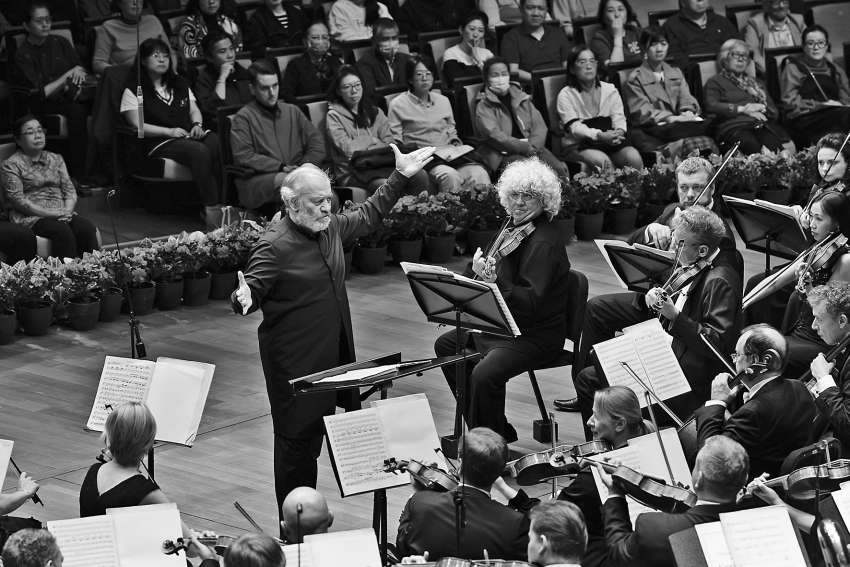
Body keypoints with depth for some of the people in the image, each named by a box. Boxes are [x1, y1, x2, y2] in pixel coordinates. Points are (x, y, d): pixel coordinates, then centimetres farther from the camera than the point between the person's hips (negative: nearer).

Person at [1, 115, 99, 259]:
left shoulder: (56, 159, 20)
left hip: (62, 214, 5)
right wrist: (51, 213, -15)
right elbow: (18, 200, -8)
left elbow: (70, 191, 15)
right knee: (63, 231, -34)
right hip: (31, 217, -5)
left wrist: (67, 211, -8)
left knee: (87, 227, -26)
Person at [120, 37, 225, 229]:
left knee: (218, 145, -30)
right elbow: (137, 125, -4)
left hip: (189, 134, 6)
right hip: (157, 142, -6)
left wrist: (197, 124, 1)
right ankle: (211, 209, -39)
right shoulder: (134, 90, 4)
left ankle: (224, 202, -34)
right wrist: (169, 131, -15)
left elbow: (194, 110, 26)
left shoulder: (179, 84, 24)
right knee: (199, 151, -37)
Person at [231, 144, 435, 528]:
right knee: (296, 437, -2)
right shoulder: (274, 247, -17)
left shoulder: (331, 228, 7)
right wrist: (244, 299, -41)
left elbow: (368, 214, 24)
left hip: (330, 357, 8)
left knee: (317, 432, 14)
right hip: (293, 362, -8)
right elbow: (255, 290, -17)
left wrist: (401, 177, 26)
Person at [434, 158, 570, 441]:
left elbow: (530, 302, -32)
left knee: (485, 374, -32)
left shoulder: (545, 243, -24)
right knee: (446, 345, 17)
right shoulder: (515, 227, 7)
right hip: (506, 322, 11)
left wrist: (493, 280, -41)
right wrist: (484, 268, 5)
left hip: (537, 333, -11)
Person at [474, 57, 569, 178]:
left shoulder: (522, 98, 20)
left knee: (560, 169, -22)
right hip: (505, 153, -5)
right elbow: (494, 135, -10)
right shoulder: (483, 106, 4)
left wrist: (532, 146, -10)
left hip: (532, 148, 5)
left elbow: (540, 126, 12)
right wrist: (526, 148, -18)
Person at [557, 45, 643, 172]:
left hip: (610, 142, 4)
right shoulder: (566, 95, 2)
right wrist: (600, 136, -27)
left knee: (634, 158, -24)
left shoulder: (610, 90, 15)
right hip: (578, 145, -4)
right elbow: (574, 127, -11)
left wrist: (619, 132, -19)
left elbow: (619, 118, 7)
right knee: (603, 161, -34)